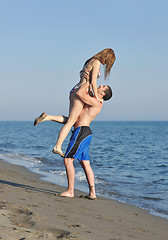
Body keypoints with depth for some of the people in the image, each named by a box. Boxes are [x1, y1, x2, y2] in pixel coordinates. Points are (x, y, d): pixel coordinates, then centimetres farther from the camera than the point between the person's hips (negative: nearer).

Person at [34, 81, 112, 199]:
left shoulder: (96, 102, -9)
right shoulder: (95, 102, 20)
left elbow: (79, 93, -15)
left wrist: (88, 82, -2)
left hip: (82, 131, -10)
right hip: (83, 133, 10)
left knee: (68, 160, -8)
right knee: (86, 164, 7)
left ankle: (70, 191, -6)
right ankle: (92, 193, 5)